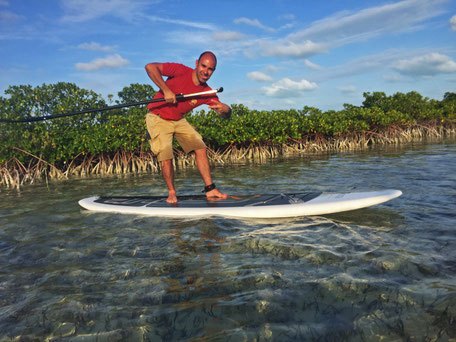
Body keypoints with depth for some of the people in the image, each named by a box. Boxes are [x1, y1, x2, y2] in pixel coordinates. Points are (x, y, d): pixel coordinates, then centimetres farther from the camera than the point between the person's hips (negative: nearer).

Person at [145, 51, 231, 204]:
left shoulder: (207, 93, -8)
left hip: (179, 120, 5)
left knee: (200, 147, -8)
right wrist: (166, 90, -32)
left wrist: (225, 109, -35)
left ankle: (210, 190, -2)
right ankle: (171, 193, 7)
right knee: (165, 157, -14)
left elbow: (226, 114, -9)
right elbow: (150, 67, -24)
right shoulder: (181, 71, -21)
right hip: (158, 118, -5)